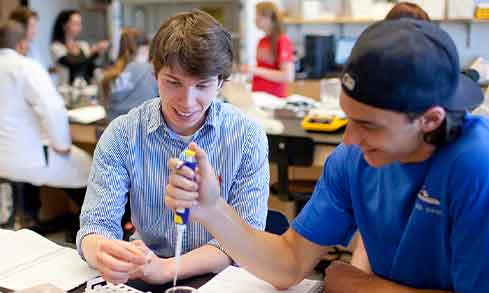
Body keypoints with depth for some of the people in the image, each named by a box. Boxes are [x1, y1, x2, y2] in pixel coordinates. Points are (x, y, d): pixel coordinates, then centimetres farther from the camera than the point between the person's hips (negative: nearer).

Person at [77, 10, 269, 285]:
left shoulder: (248, 138, -9)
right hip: (142, 277, 1)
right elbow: (97, 223, -7)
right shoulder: (122, 136, -6)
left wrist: (166, 269, -27)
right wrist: (102, 255, -31)